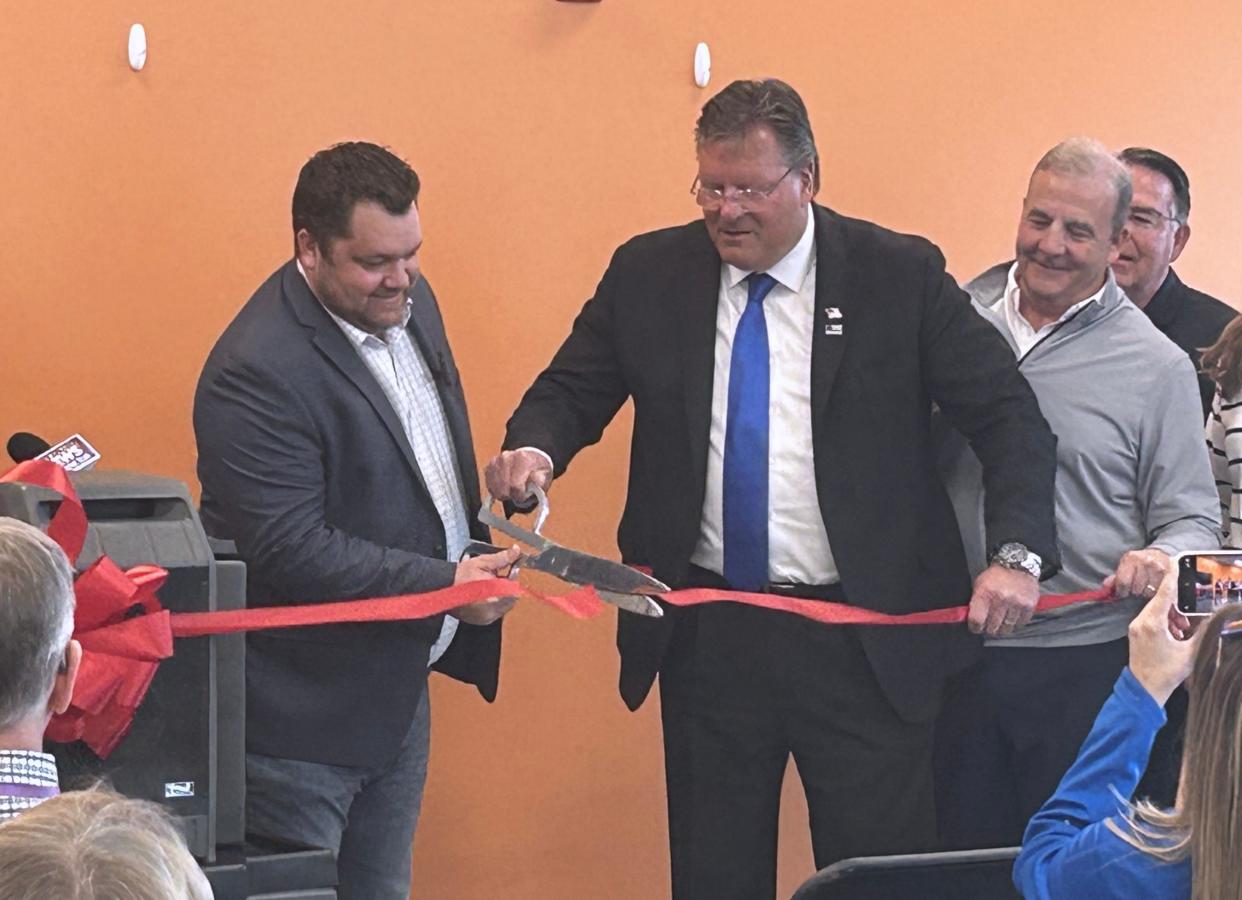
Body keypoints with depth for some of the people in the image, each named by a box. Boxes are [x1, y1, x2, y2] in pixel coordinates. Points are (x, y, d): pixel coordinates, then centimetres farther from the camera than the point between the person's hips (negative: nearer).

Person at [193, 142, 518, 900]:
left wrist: (478, 549, 9)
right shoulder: (259, 373, -25)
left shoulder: (408, 301, 3)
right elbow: (291, 552, -27)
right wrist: (445, 584, -28)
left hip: (399, 689, 8)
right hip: (308, 711, -8)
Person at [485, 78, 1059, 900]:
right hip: (708, 637, 2)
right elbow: (572, 390, 9)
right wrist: (535, 448, -15)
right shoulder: (648, 274, 3)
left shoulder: (900, 276, -4)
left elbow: (1010, 415, -4)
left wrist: (1017, 556, -19)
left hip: (866, 639, -2)